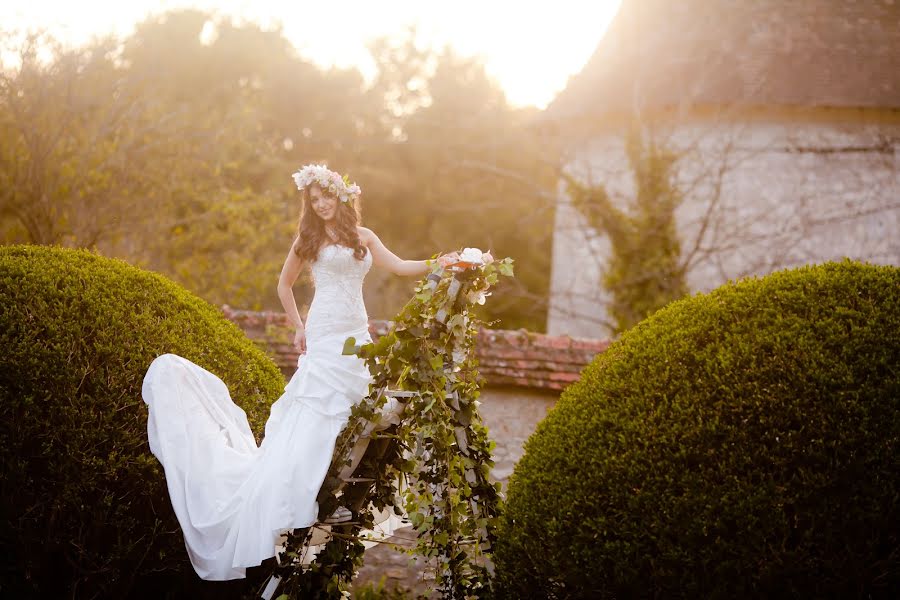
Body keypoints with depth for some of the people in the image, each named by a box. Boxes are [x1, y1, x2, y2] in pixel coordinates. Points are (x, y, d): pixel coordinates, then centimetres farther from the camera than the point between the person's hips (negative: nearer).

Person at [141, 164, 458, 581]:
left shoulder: (363, 237, 14)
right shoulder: (310, 238, 5)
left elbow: (400, 267, 10)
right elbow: (284, 285, 12)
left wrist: (437, 263, -4)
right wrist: (298, 328, 4)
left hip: (356, 336, 5)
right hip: (325, 337, -5)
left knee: (350, 416, 4)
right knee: (315, 418, -10)